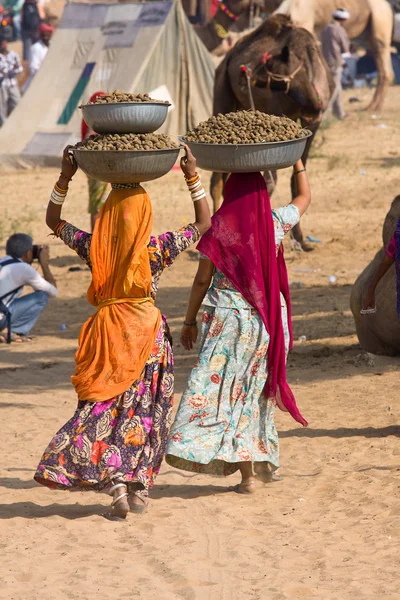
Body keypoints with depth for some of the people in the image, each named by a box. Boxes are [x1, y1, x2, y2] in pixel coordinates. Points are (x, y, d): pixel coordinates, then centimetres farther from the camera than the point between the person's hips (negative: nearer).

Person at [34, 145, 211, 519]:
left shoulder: (94, 247, -6)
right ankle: (139, 488, 11)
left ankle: (115, 481, -11)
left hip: (107, 334, 1)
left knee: (103, 408, 5)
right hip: (148, 333, 0)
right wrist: (192, 177, 1)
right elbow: (204, 223, 1)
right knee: (144, 410, 9)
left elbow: (53, 222, 10)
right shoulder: (157, 249, -10)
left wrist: (65, 178, 7)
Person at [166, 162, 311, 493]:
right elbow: (305, 197, 18)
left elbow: (202, 280, -4)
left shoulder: (219, 228, -7)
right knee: (258, 389, 19)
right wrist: (297, 160, 30)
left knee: (225, 389, -1)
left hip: (227, 317, -3)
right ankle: (265, 461, 27)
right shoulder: (276, 222, -1)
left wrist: (190, 320, 5)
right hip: (268, 317, 3)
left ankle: (247, 474, -8)